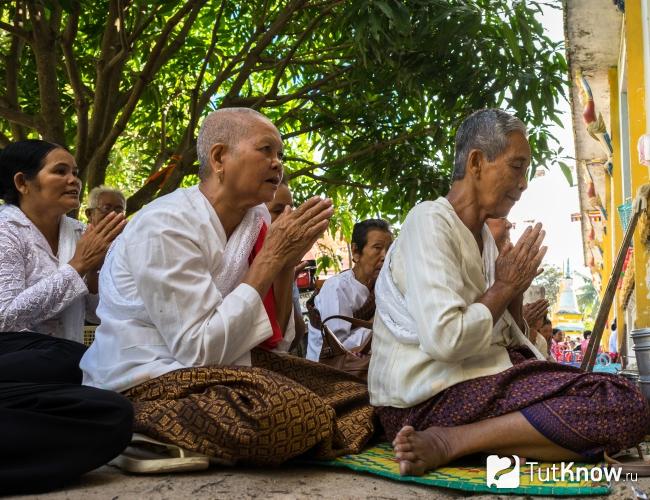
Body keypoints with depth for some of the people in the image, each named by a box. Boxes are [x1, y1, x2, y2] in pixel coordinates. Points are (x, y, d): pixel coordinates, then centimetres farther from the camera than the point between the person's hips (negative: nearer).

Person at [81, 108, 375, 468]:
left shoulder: (254, 223, 5)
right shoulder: (165, 226, -17)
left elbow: (273, 342, 6)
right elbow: (202, 350, -23)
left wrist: (286, 262, -9)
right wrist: (270, 257, -19)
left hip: (215, 370, 8)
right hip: (145, 384, -8)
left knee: (348, 391, -2)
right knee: (283, 411, -32)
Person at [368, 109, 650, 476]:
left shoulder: (484, 235, 20)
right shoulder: (430, 221, -9)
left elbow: (509, 341, 18)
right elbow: (445, 339, -24)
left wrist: (515, 293, 0)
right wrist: (504, 286, -8)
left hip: (469, 379, 9)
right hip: (427, 400, -9)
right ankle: (448, 442, -19)